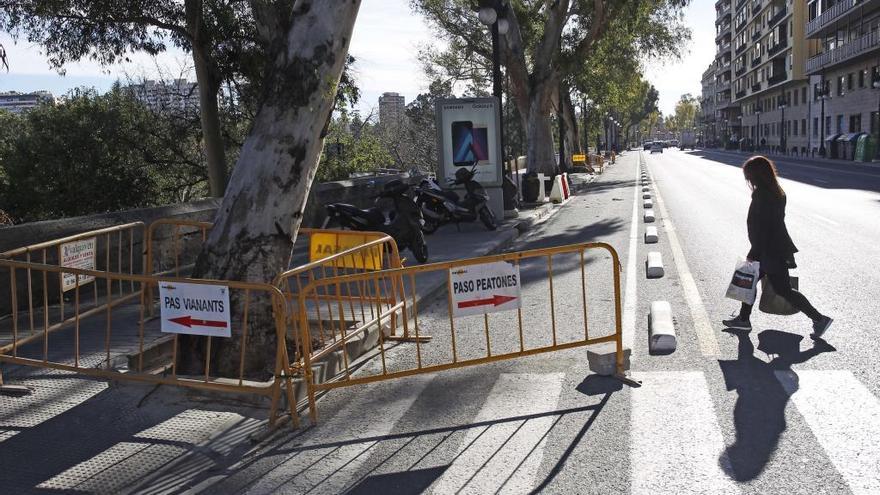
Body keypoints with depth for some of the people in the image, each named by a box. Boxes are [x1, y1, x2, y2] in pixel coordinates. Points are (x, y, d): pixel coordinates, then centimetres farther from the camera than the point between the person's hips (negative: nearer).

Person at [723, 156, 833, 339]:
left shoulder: (761, 195, -21)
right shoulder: (776, 192, 8)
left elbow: (760, 227, -22)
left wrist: (753, 253, -15)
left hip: (770, 252, -10)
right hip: (776, 248, 10)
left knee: (784, 290, -1)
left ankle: (819, 319, 6)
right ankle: (744, 319, 27)